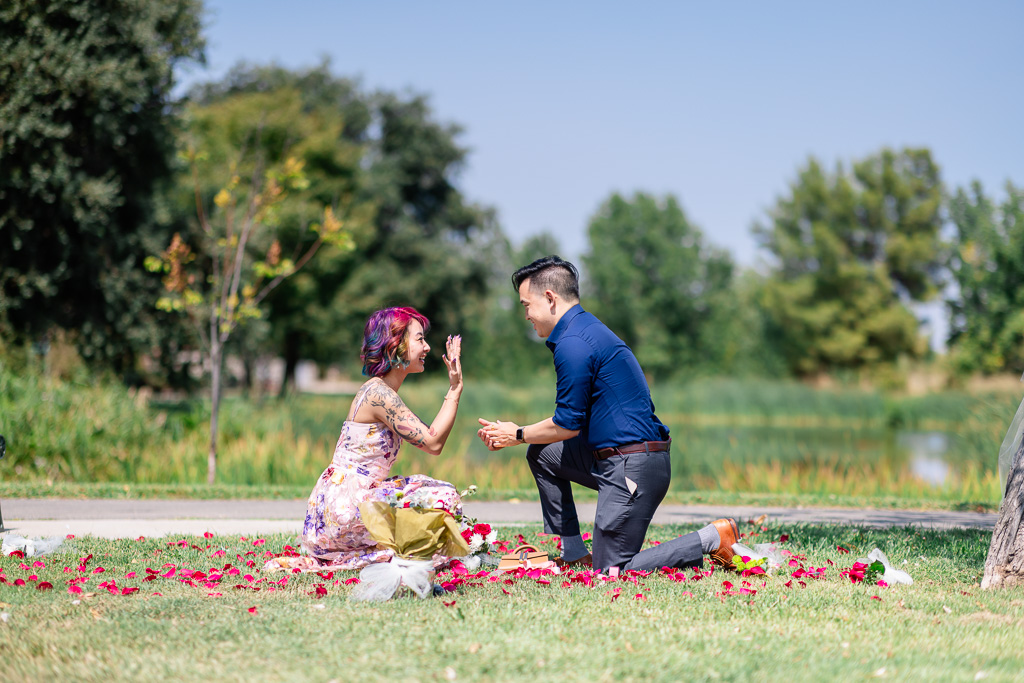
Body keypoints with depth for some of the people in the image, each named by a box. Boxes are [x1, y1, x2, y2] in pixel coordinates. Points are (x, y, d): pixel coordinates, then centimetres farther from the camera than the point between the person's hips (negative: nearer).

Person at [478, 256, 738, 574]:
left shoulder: (573, 344, -15)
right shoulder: (588, 328, 17)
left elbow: (568, 425, -11)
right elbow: (572, 419, 23)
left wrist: (518, 435, 6)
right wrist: (511, 434, 20)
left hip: (633, 467, -10)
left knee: (611, 571, -6)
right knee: (541, 453, 18)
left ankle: (713, 539, -4)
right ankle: (573, 554, 16)